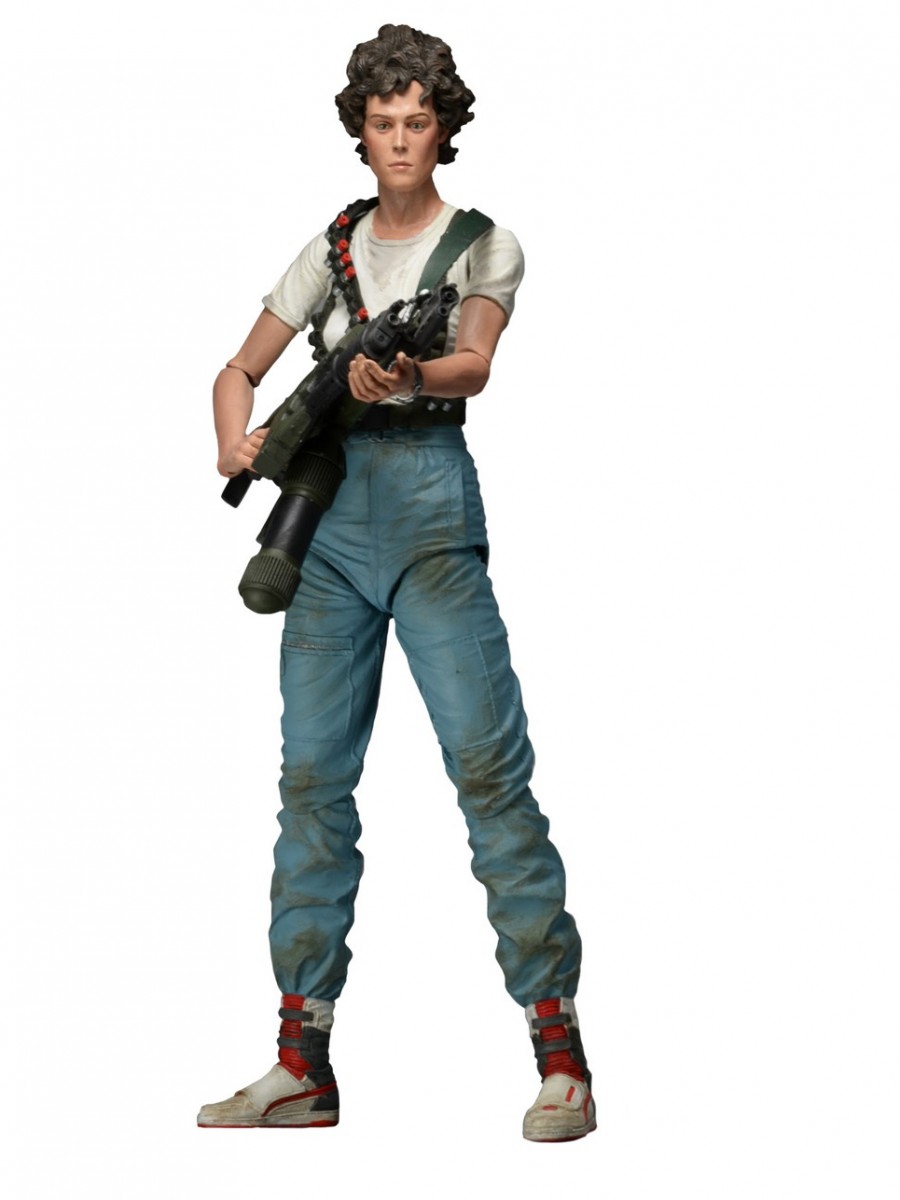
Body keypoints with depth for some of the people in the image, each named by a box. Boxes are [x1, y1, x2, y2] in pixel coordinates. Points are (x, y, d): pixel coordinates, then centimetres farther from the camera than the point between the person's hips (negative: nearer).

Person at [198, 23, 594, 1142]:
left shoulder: (484, 246, 6)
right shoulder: (332, 250, 17)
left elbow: (473, 365, -12)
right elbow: (239, 370, 19)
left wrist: (404, 373, -34)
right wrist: (238, 447, -3)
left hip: (430, 497, -4)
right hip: (327, 505, 5)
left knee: (487, 759, -13)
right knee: (312, 774, 2)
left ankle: (560, 1048, -11)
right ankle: (304, 1062, 6)